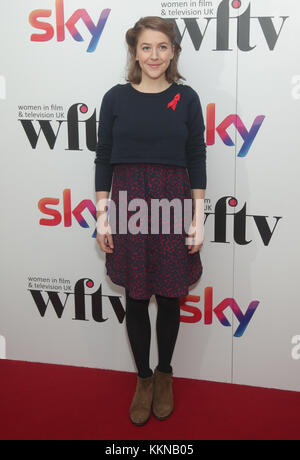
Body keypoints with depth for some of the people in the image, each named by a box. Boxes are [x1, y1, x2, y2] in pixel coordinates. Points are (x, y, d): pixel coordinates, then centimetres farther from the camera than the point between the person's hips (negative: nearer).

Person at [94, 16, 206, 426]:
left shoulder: (186, 98, 2)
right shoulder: (116, 98, 2)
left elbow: (197, 161, 2)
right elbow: (104, 159, 4)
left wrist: (198, 219, -3)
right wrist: (103, 216, -1)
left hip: (174, 204, 0)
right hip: (129, 204, 0)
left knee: (170, 298, 10)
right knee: (136, 299, 9)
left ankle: (164, 374, 34)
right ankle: (143, 378, 30)